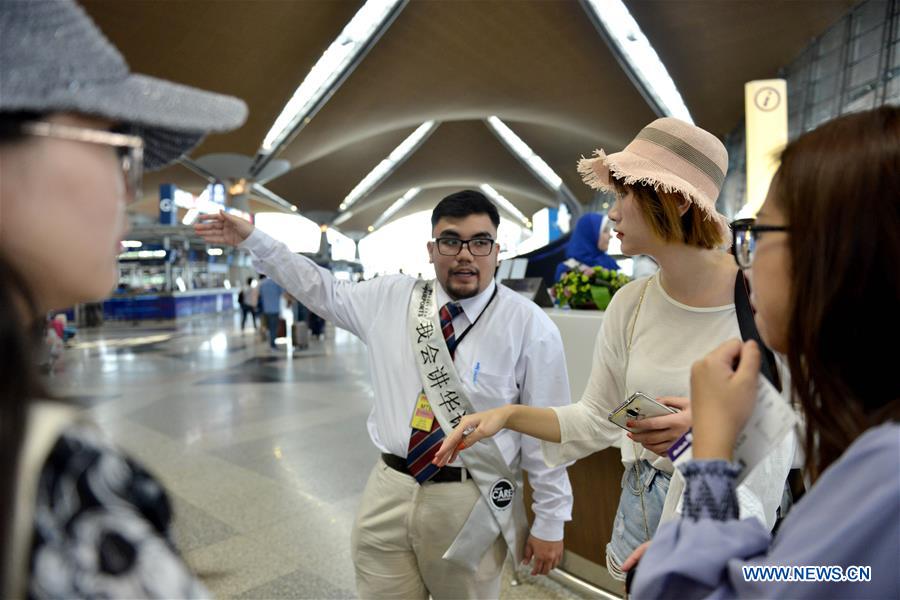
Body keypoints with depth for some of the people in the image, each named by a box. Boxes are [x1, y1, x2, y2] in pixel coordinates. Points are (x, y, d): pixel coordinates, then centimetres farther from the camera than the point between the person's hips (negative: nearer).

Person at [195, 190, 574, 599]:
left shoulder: (529, 325, -9)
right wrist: (252, 240, 15)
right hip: (389, 493, 3)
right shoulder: (391, 298, 2)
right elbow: (324, 291, 16)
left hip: (471, 505, -2)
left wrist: (550, 522, -3)